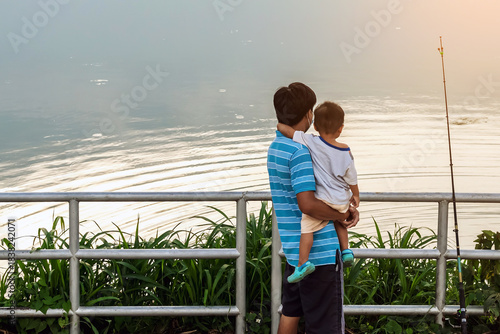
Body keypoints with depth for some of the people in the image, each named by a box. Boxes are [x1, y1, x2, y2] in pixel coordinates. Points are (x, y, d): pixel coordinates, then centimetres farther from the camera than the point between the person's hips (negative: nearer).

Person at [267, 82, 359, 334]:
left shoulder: (276, 147, 11)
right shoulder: (300, 151, -19)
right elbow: (307, 204, -28)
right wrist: (341, 216, -11)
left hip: (293, 249, 10)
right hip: (319, 251, -10)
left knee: (290, 312, 20)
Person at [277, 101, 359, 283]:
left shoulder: (311, 143, -13)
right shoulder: (346, 152, -4)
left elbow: (282, 128, -13)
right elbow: (351, 178, 8)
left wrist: (282, 123, 11)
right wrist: (356, 195, 26)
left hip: (322, 199, -4)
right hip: (342, 200, 4)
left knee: (307, 227, -1)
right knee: (339, 221, 32)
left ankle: (303, 262, -14)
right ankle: (345, 250, 27)